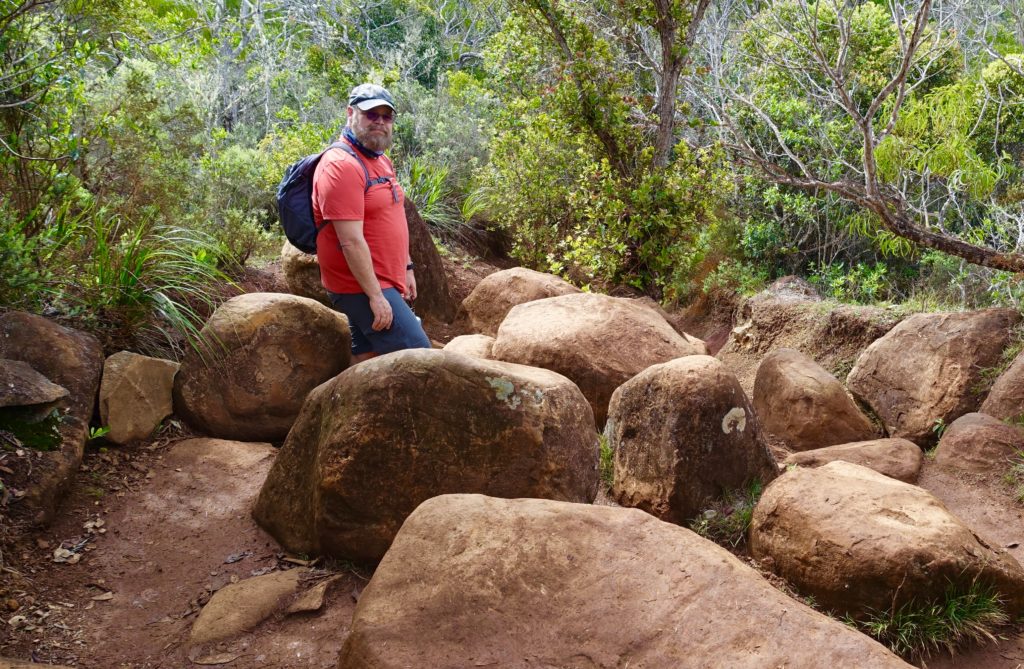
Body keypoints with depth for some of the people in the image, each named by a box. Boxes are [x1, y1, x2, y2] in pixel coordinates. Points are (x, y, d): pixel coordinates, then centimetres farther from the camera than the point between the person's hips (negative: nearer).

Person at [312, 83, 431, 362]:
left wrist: (407, 267, 19)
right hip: (362, 287, -9)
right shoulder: (342, 165, -17)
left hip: (385, 283, 10)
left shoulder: (381, 161, 14)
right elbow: (351, 241, -23)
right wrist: (375, 296, -23)